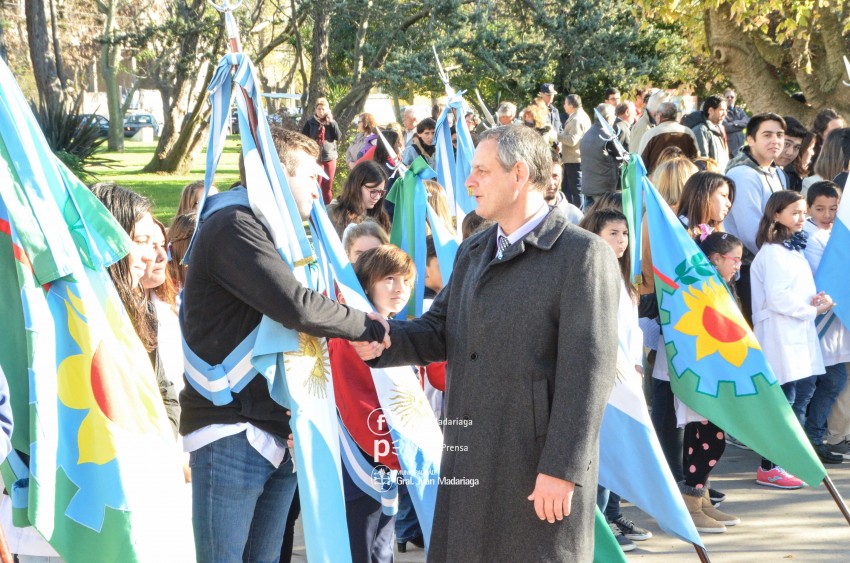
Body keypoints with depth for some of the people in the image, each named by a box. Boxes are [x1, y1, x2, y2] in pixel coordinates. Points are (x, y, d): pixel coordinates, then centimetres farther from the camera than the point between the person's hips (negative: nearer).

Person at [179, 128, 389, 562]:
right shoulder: (234, 226, -13)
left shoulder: (270, 230, 21)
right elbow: (296, 306, -24)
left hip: (277, 432, 9)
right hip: (231, 431, -9)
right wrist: (369, 326, -11)